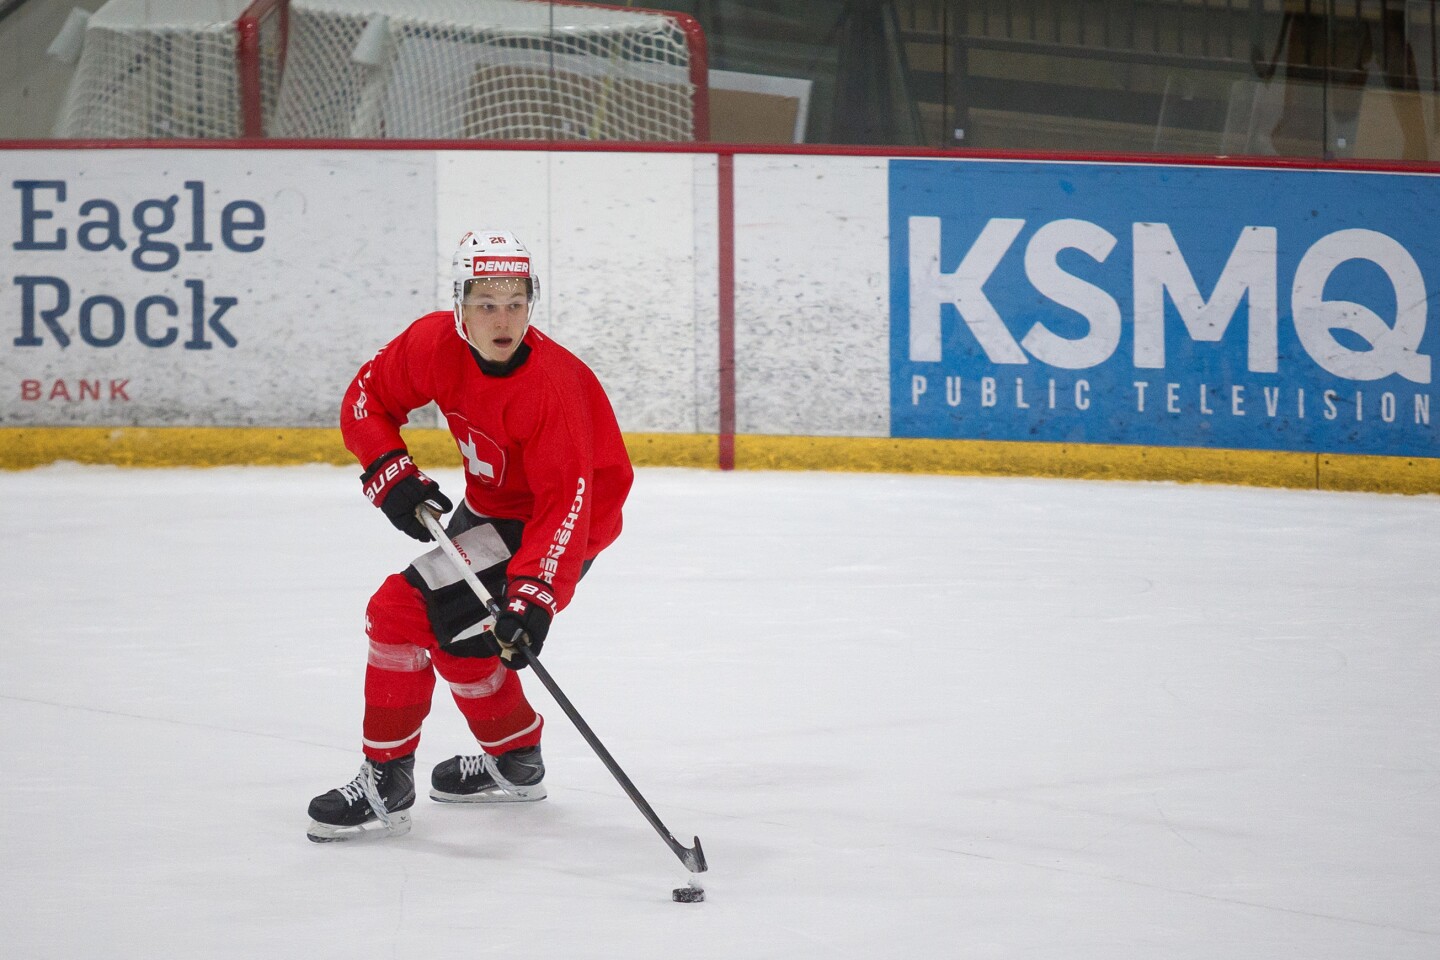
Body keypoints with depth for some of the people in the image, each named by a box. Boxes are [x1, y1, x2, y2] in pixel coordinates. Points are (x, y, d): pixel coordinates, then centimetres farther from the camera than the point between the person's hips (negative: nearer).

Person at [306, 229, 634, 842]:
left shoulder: (550, 386, -33)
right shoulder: (437, 344, -15)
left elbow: (565, 503, -36)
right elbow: (366, 397, 0)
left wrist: (533, 597, -45)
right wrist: (391, 475, -16)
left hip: (548, 530, -8)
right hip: (486, 508, 8)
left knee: (407, 610, -17)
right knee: (452, 628, 23)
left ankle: (386, 784, -8)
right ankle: (514, 763, 43)